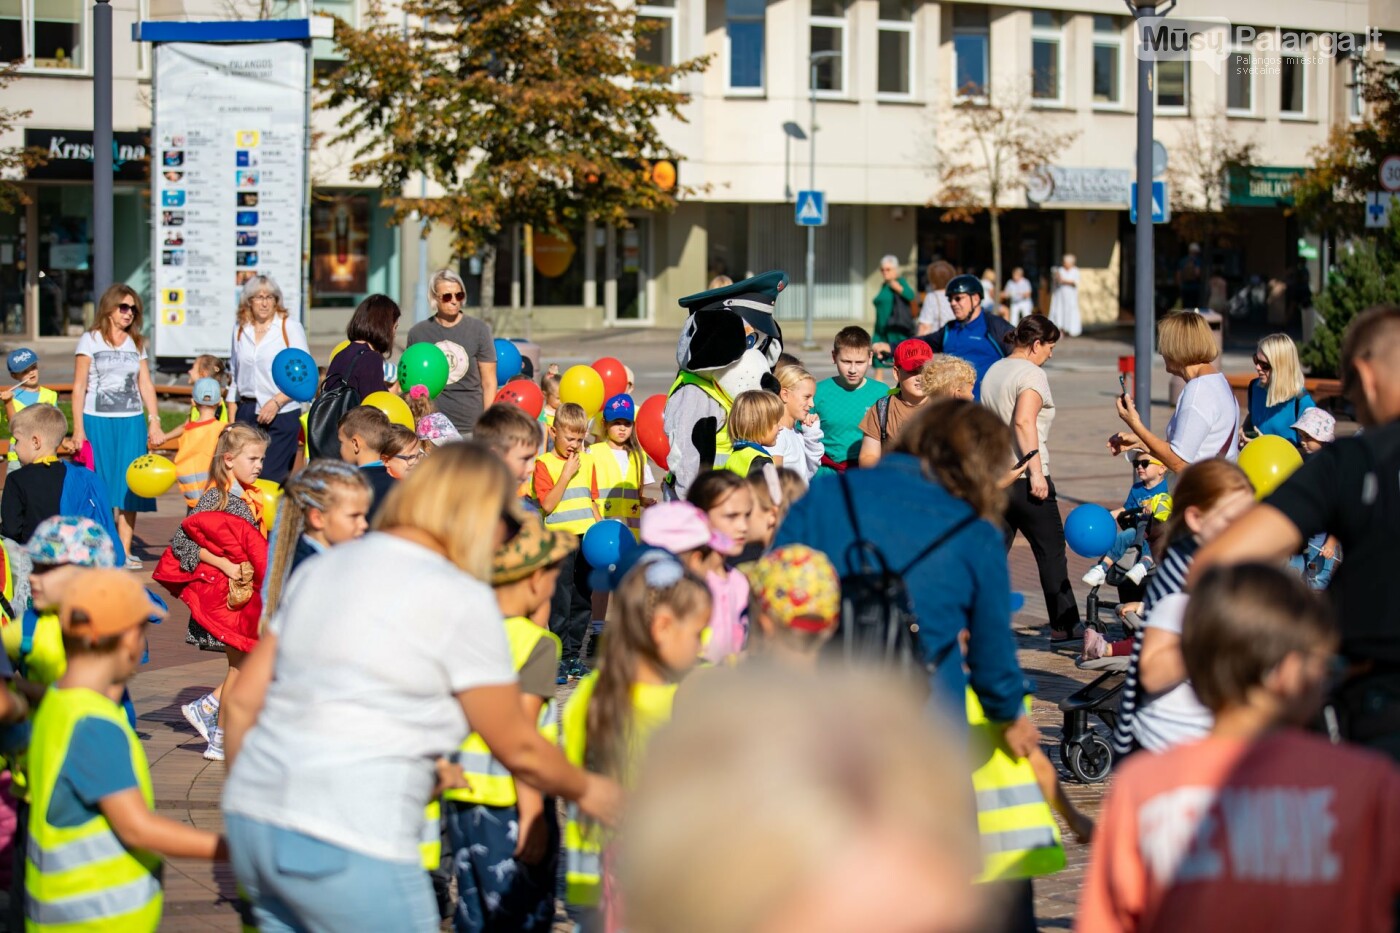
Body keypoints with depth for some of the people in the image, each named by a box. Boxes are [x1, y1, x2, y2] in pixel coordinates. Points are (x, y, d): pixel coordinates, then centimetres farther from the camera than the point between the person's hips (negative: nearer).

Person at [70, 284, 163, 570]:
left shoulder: (137, 343, 15)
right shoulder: (90, 341, 2)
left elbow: (146, 385, 13)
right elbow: (79, 386, -1)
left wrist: (154, 423, 2)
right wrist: (78, 429, -7)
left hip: (131, 423, 4)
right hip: (97, 421, -3)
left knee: (129, 487, 0)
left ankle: (125, 550, 3)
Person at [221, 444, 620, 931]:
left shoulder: (322, 568, 15)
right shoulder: (461, 599, -5)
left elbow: (242, 700, 15)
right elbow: (518, 748, 3)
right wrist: (586, 790, 20)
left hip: (254, 820, 7)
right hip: (346, 842, -7)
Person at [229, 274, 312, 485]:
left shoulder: (290, 328, -2)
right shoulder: (240, 330, 11)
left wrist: (276, 402, -14)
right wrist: (231, 418, 14)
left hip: (282, 414, -4)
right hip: (247, 412, 4)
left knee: (271, 479, -8)